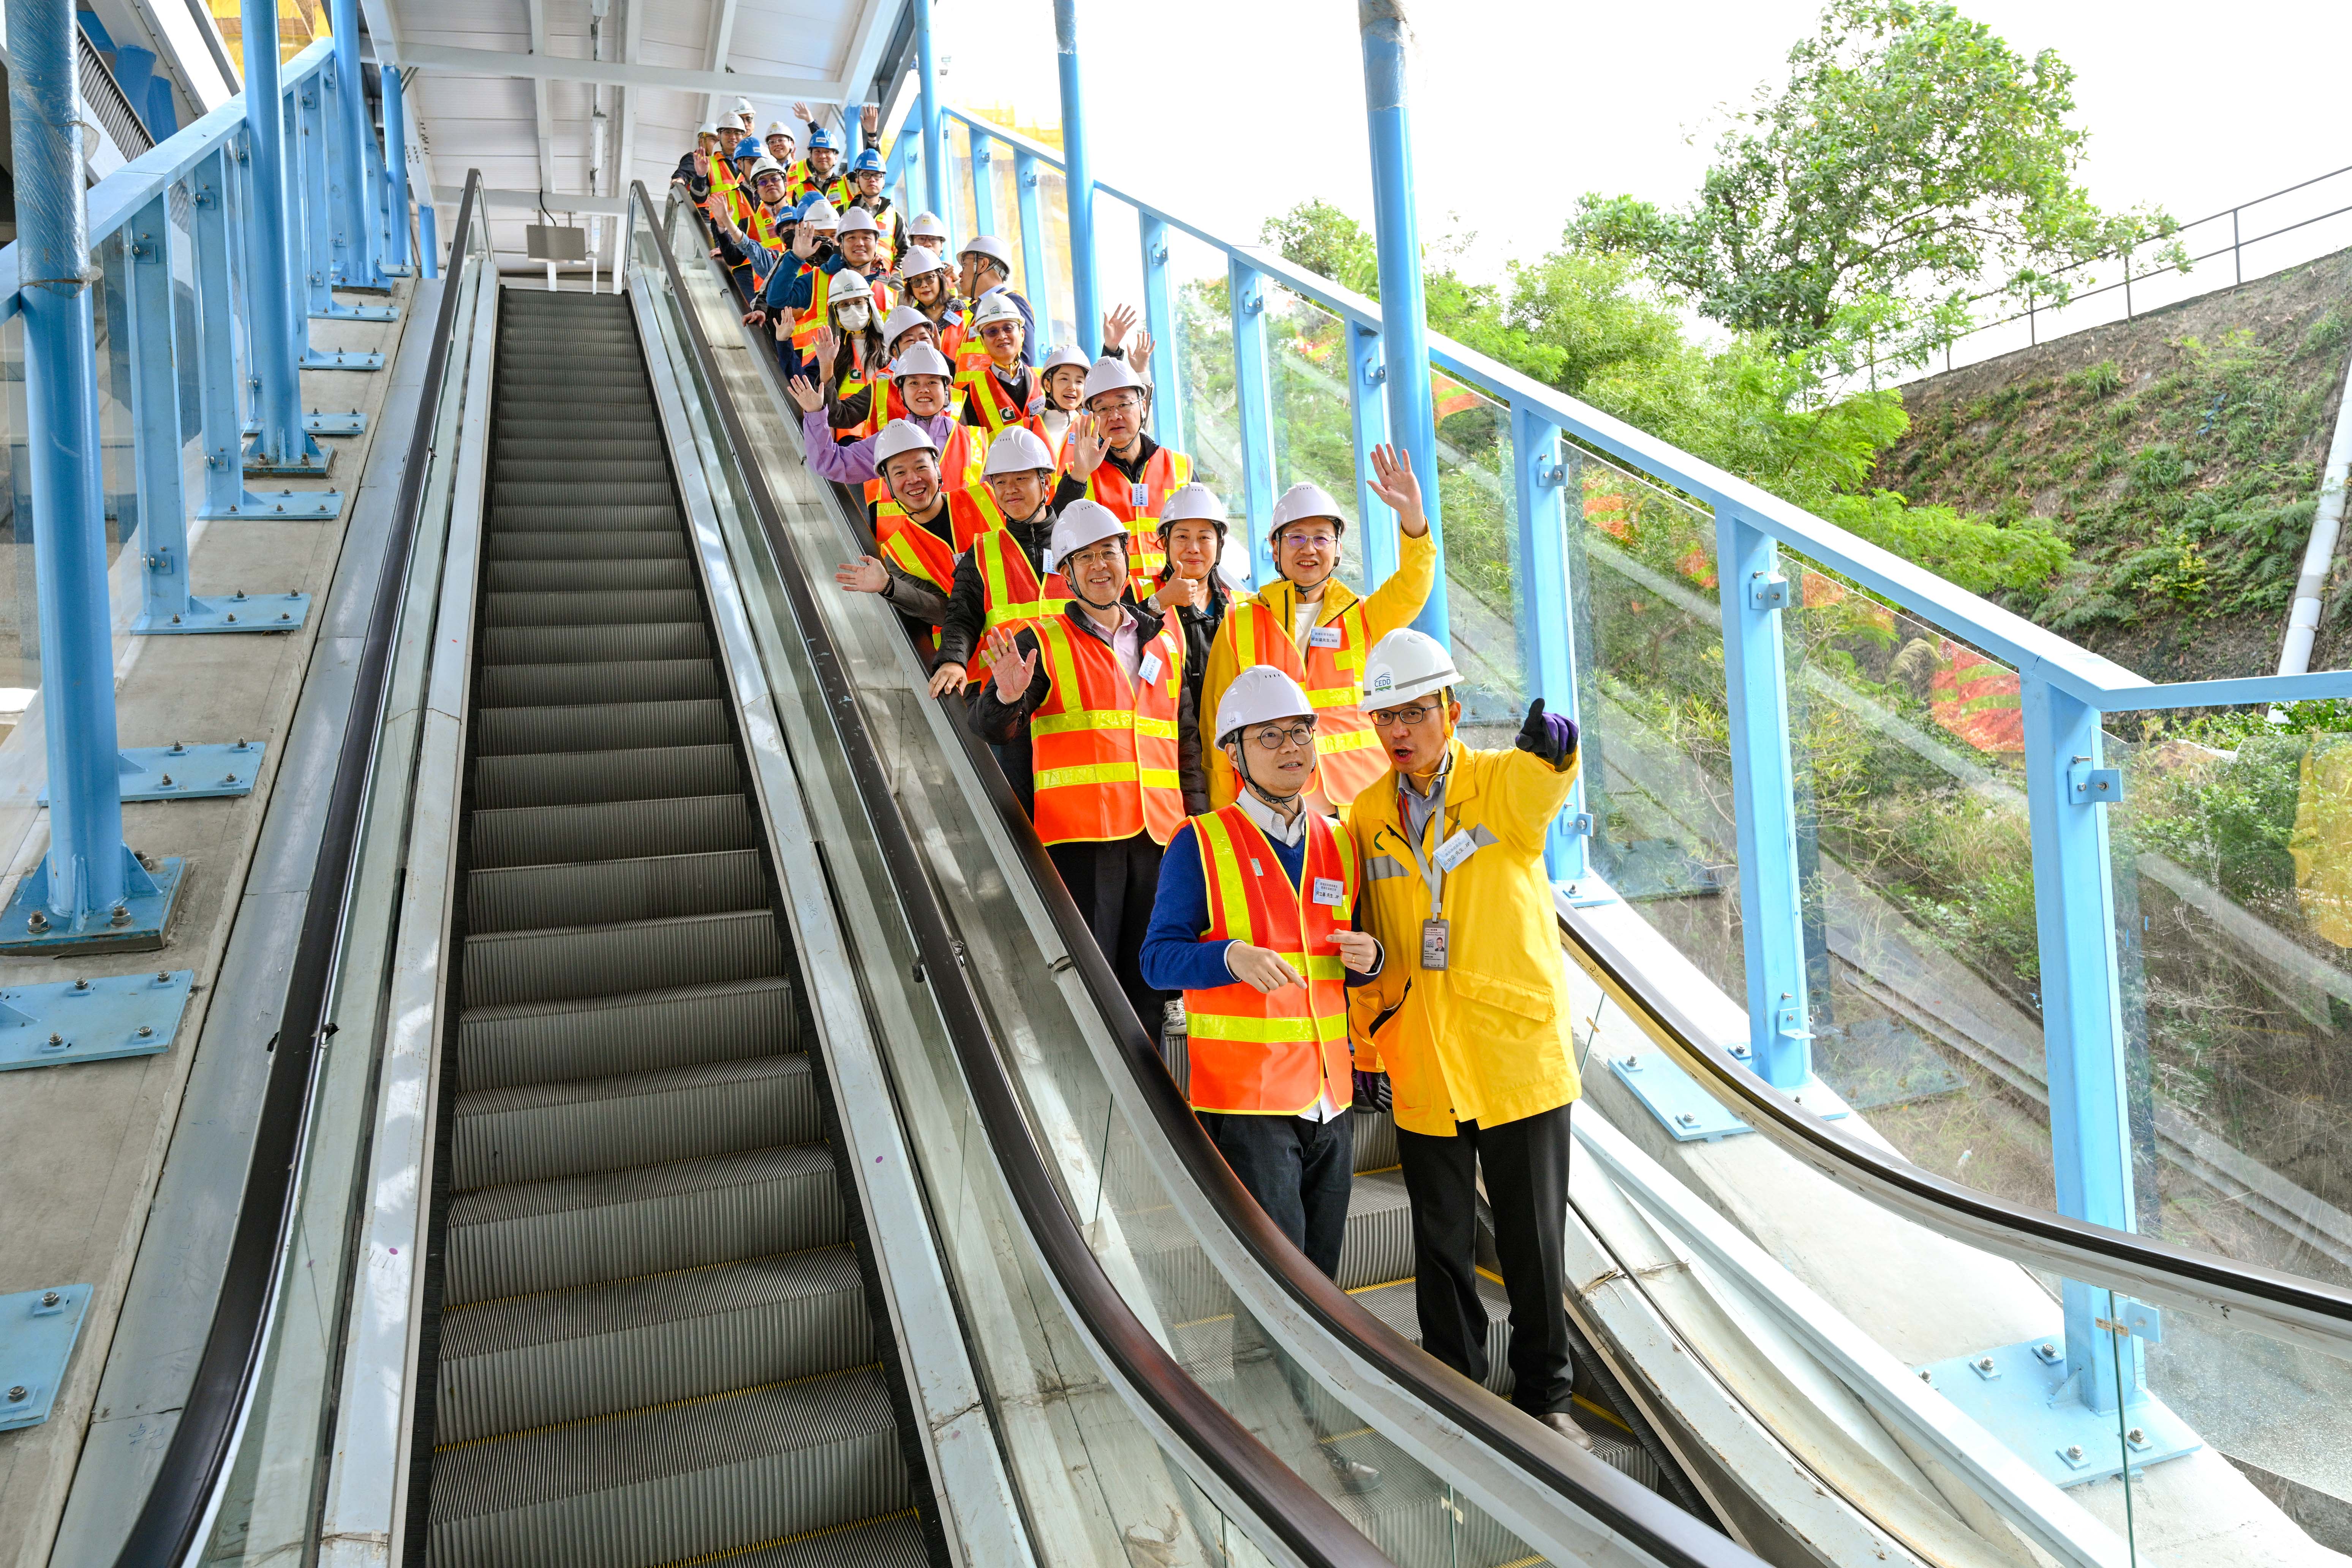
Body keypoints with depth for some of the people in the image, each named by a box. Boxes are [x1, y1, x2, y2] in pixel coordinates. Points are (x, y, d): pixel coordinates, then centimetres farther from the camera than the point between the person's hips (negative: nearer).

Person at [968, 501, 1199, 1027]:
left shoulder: (1165, 644, 16)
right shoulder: (1043, 642, 3)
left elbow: (1187, 739, 21)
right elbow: (990, 729, -5)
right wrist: (1008, 698, -27)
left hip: (1157, 831, 4)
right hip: (1080, 831, -4)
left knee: (1149, 983, 9)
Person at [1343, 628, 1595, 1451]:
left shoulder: (1504, 786, -7)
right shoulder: (1367, 816, 2)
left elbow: (1544, 780, -33)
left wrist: (1550, 746, -54)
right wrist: (1366, 1045, 8)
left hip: (1520, 1058, -2)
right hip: (1421, 1073, 3)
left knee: (1533, 1245, 11)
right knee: (1442, 1248, 14)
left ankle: (1543, 1397, 32)